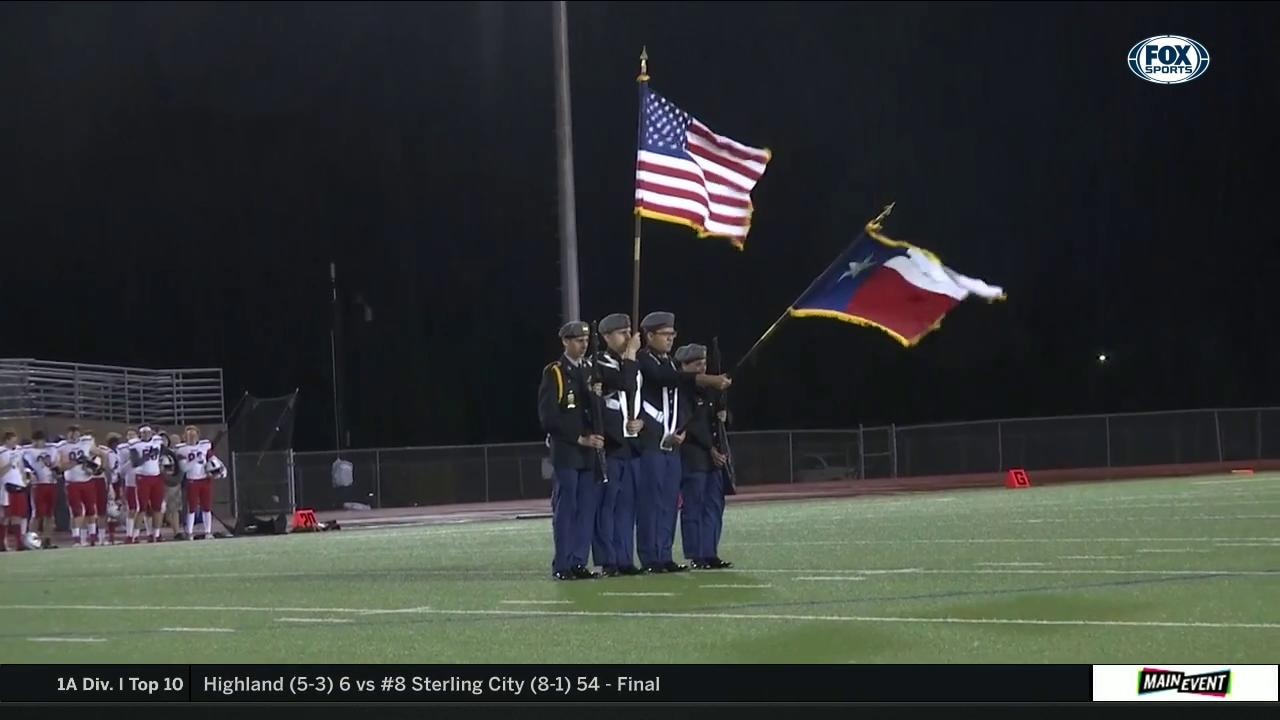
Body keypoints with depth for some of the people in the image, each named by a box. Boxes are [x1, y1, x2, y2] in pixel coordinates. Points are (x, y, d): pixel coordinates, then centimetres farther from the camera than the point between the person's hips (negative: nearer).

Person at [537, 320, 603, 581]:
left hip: (589, 452, 6)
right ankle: (563, 566, -2)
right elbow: (549, 417, -9)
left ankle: (579, 563, 9)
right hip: (565, 452, -6)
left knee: (586, 509, 4)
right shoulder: (554, 373, -3)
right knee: (565, 509, -5)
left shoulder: (591, 371, 16)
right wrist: (579, 439, -13)